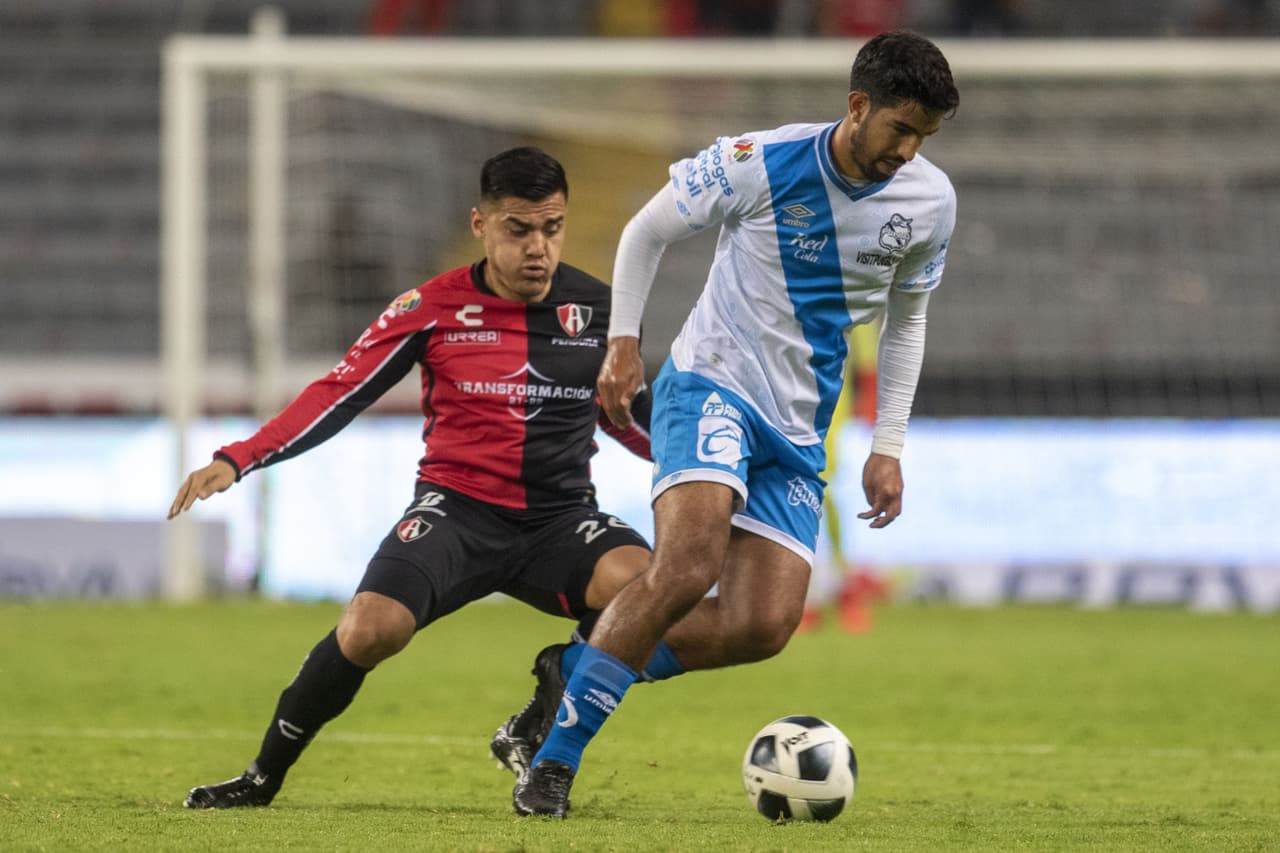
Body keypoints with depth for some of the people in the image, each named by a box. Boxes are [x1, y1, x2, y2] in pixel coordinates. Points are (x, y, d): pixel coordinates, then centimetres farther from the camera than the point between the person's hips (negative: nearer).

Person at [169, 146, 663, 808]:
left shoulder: (595, 308, 4)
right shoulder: (432, 308, -3)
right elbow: (339, 395, -3)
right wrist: (234, 461, -14)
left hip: (560, 516, 2)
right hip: (457, 508, -2)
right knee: (369, 629, -29)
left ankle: (535, 733, -5)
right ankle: (263, 777, -2)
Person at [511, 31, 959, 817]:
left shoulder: (930, 201, 0)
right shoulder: (759, 164, -14)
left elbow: (906, 317, 16)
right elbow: (648, 230, 2)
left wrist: (888, 447, 12)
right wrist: (624, 342, -6)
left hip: (798, 429, 5)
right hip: (710, 384, -5)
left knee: (764, 629, -8)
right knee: (687, 568, -28)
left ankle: (586, 671, 15)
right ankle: (554, 760, -20)